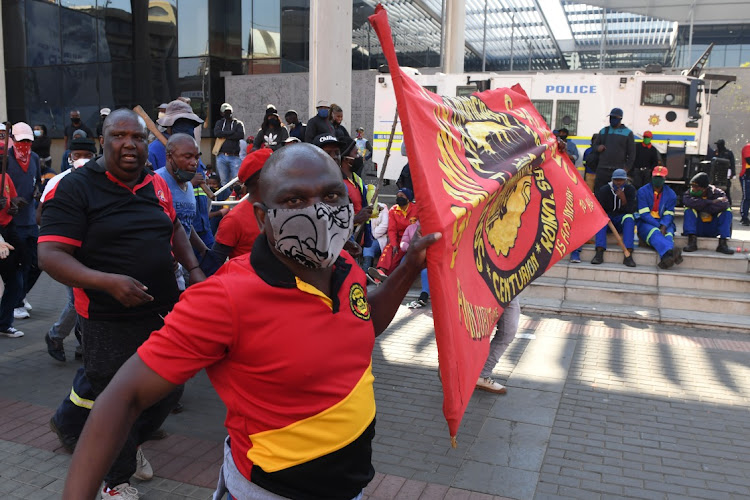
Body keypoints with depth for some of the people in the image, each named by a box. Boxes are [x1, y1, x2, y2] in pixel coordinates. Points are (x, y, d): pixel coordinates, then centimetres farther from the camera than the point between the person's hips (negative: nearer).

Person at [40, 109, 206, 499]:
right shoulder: (76, 187, -12)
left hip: (165, 311, 6)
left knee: (168, 391, 19)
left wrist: (194, 269, 9)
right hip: (110, 323, -6)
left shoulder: (157, 185, 6)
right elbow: (50, 255, -18)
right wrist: (109, 282, -30)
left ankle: (132, 444, 48)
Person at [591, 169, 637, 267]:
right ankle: (599, 253, -45)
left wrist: (623, 199, -27)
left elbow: (631, 210, -10)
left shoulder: (630, 190, -2)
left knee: (629, 218, -31)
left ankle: (628, 254, -42)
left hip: (622, 220, 0)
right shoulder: (604, 190, -4)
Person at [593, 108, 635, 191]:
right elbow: (595, 145, 25)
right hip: (602, 169, 3)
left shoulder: (627, 133, 5)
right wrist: (598, 148, 0)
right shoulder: (603, 131, 16)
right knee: (598, 191, 1)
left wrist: (627, 168, -5)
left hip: (618, 171, -3)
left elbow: (631, 153, 4)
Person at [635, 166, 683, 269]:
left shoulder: (670, 194, 11)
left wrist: (664, 226, -20)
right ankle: (670, 251, -66)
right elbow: (644, 214, -6)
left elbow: (669, 214, 2)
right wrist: (658, 226, -18)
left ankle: (666, 257, -63)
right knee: (655, 233, -36)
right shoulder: (643, 191, 2)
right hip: (645, 223, -3)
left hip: (664, 224, 3)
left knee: (668, 234, -33)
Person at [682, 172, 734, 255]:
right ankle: (692, 242, -33)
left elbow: (723, 204, -27)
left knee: (727, 210, -18)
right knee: (689, 209, -22)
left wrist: (700, 207, -23)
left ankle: (722, 243, -25)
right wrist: (711, 202, -28)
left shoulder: (716, 193, -4)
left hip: (712, 230, 1)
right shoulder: (689, 193, -4)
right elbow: (687, 201, -31)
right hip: (697, 229, -1)